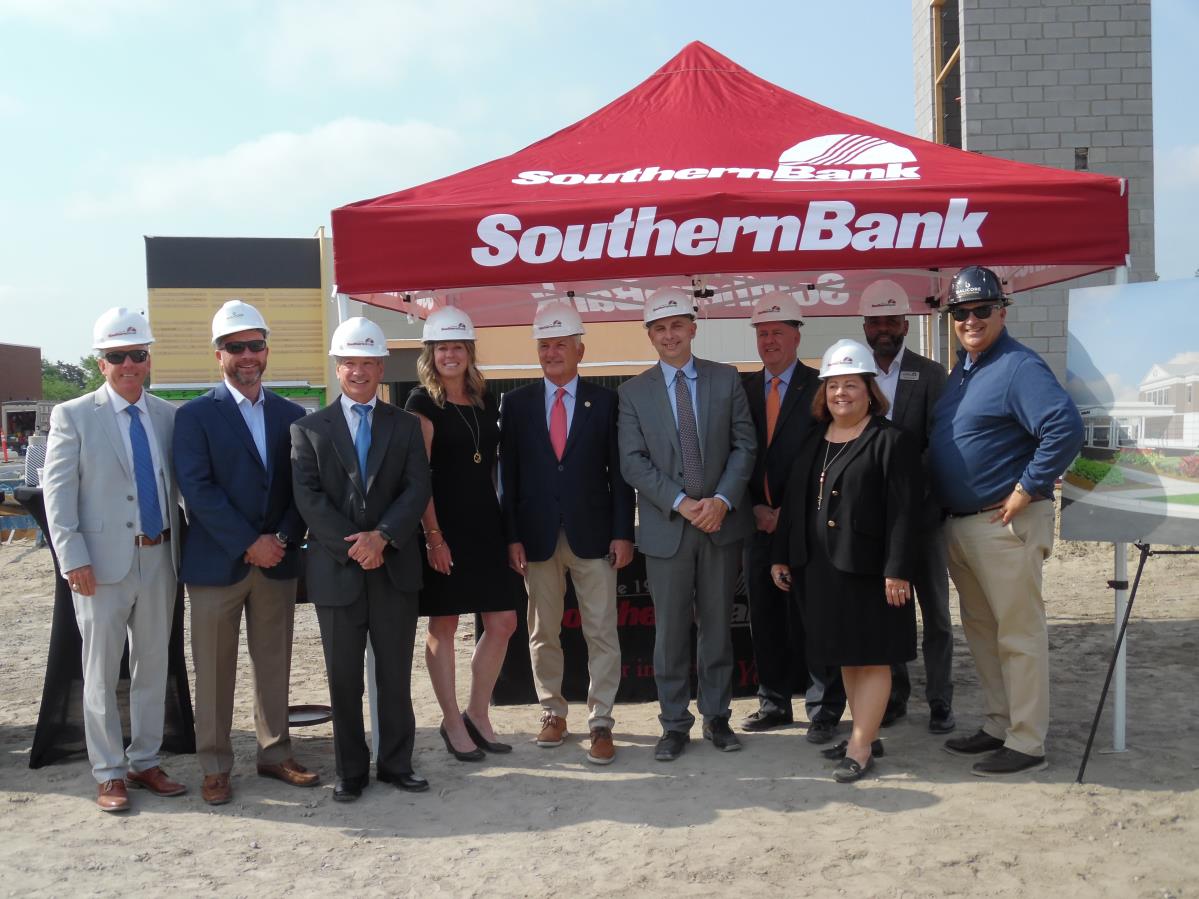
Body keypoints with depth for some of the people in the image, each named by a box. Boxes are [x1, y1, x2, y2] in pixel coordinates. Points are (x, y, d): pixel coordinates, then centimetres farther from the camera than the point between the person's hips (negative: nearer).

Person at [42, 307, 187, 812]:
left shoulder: (167, 416, 7)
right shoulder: (73, 417, -2)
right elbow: (57, 492, -5)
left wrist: (181, 547, 5)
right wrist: (73, 558, -13)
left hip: (158, 559, 4)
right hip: (103, 563, -3)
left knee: (153, 667, 12)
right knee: (102, 672, 5)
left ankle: (145, 762, 26)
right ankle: (109, 774, 17)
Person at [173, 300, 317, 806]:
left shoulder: (291, 415, 9)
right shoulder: (195, 415, -2)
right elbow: (198, 490, -11)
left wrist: (282, 539, -8)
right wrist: (250, 543, -15)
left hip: (277, 560, 3)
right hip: (216, 563, -3)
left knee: (274, 665, 11)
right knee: (214, 671, 5)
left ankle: (275, 754, 24)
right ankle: (214, 768, 17)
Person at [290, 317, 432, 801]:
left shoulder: (405, 426, 9)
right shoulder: (309, 428, 5)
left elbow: (418, 488, -2)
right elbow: (308, 497, -4)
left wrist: (382, 536, -16)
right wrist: (352, 546, -14)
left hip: (395, 567, 1)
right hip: (337, 569, -1)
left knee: (396, 674, 8)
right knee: (344, 679, 7)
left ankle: (396, 763, 20)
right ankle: (351, 770, 19)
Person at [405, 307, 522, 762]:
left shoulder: (485, 400, 11)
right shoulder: (423, 402, -5)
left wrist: (508, 526, 9)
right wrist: (433, 535, -17)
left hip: (486, 525, 6)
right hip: (444, 527, -6)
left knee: (503, 622, 5)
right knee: (443, 625, 5)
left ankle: (477, 715, 22)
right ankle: (452, 723, 19)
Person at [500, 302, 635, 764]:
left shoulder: (605, 401, 2)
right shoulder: (516, 403, 5)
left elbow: (619, 472, 1)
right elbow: (508, 475, 3)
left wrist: (623, 533, -6)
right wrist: (512, 536, -4)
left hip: (593, 534, -1)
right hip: (537, 535, 2)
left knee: (601, 632, 1)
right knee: (543, 632, 11)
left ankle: (601, 723, 10)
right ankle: (553, 712, 26)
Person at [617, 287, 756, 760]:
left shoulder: (726, 379, 5)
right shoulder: (633, 391, 2)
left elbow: (745, 444, 1)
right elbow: (633, 461, -4)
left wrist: (722, 500, -12)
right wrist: (681, 503, -14)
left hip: (722, 521, 1)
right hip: (666, 527, -1)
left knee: (717, 625, 10)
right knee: (670, 629, 4)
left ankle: (716, 716, 23)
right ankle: (675, 724, 16)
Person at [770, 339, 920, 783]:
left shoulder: (891, 441, -8)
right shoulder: (813, 442, 13)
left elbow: (903, 512, -14)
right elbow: (793, 502, 15)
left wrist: (897, 571, -19)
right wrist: (781, 555, 13)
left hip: (867, 568, -7)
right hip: (822, 567, 7)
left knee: (872, 656, 2)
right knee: (845, 655, 14)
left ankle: (860, 747, 8)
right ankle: (866, 735, 27)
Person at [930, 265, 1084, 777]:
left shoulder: (1020, 367, -14)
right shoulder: (961, 369, 14)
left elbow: (1066, 428, -26)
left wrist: (1027, 489, -20)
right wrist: (947, 509, 14)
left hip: (1005, 524, -9)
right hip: (958, 525, 9)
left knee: (1018, 635, 0)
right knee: (981, 631, 17)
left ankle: (1027, 743, 9)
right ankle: (998, 725, 30)